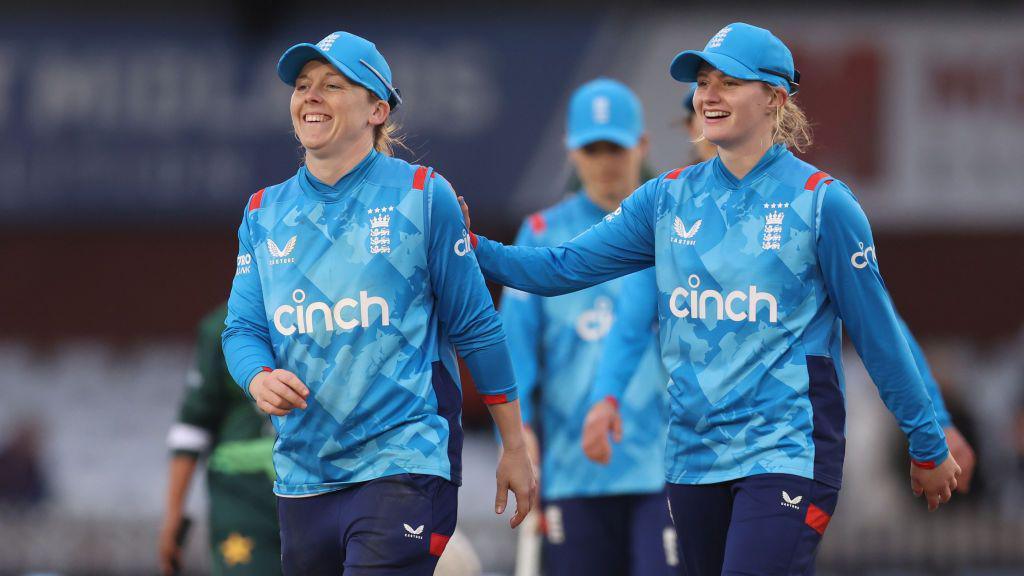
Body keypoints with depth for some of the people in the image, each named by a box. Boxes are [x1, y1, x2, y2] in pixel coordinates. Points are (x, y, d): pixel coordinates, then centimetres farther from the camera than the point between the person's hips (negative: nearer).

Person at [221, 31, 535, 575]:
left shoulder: (422, 196, -2)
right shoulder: (264, 212, 10)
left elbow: (476, 327, 1)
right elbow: (242, 328, 8)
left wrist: (515, 449, 2)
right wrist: (260, 379, -16)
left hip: (404, 465, -5)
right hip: (302, 469, 5)